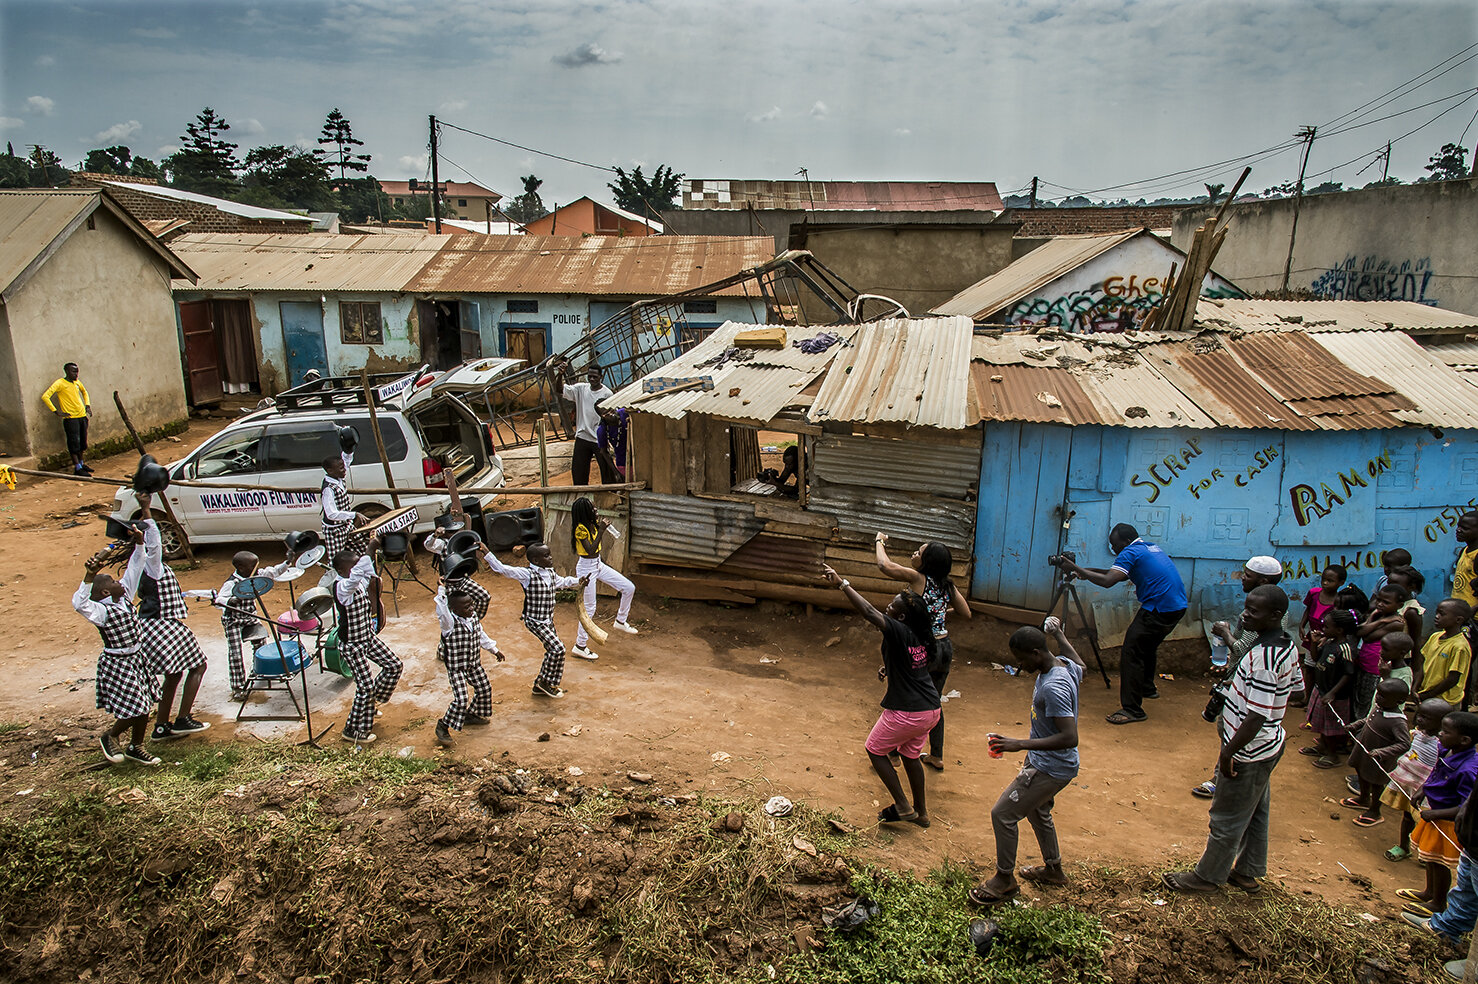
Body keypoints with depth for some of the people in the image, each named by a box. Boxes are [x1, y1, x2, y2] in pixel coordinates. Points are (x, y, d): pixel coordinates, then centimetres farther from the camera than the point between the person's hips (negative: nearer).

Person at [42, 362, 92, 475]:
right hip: (70, 418, -7)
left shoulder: (77, 382, 11)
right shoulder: (60, 383, -10)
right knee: (74, 443, -6)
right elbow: (45, 397, -16)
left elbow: (84, 391, 34)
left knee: (83, 443, 13)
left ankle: (81, 463, 26)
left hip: (82, 416, 7)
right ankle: (77, 468, -5)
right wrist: (57, 412, -16)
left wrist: (87, 405, 20)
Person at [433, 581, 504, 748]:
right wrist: (441, 590, -52)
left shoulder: (473, 617, -2)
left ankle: (471, 715, 42)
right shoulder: (450, 623, -24)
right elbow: (441, 612, -47)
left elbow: (481, 635, 14)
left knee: (484, 689, 17)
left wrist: (494, 650, 22)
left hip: (474, 664, 8)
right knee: (461, 699, -12)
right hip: (456, 667, -8)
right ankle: (443, 726, 9)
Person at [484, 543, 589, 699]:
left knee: (553, 651, 11)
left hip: (548, 620, 8)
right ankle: (545, 682, 4)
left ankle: (540, 686, 27)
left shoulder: (550, 572, 5)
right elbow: (501, 568, -23)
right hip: (535, 621, -8)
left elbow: (561, 582, 28)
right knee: (558, 649, -15)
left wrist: (578, 581, 22)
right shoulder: (527, 574, -18)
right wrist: (487, 554, -28)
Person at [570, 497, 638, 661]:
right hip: (586, 568, -8)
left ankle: (620, 621, 25)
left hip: (598, 564, 8)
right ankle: (580, 646, 13)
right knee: (589, 608, 0)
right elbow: (591, 550, -29)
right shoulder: (580, 528, -23)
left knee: (629, 588, 6)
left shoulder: (592, 523, 2)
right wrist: (601, 530, -31)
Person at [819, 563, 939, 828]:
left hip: (907, 713, -8)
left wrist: (842, 583, -28)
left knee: (875, 749, 12)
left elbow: (869, 611, -28)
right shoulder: (922, 635, 4)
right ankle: (920, 812, 36)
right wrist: (888, 666, 10)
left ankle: (903, 807, 15)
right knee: (910, 755, 26)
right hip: (931, 710, 8)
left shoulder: (899, 632, -20)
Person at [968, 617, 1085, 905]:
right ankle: (1053, 869, 49)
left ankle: (1005, 880, 15)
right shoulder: (1063, 664, -4)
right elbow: (1080, 665, 23)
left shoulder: (1053, 687, -33)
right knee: (1038, 812, 29)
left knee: (1002, 814, -2)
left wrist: (1020, 744, -37)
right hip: (1048, 763, 10)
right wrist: (1058, 634, 32)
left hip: (1049, 768, -10)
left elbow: (1069, 737, -36)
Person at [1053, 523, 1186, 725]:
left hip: (1158, 609, -10)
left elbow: (1107, 581, -22)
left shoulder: (1131, 552, -10)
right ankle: (1147, 687, 45)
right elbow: (1120, 574, 28)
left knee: (1131, 653, -9)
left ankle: (1132, 709, -11)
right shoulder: (1152, 548, 20)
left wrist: (1076, 569, -17)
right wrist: (1089, 571, 21)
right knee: (1148, 645, 28)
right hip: (1178, 606, 10)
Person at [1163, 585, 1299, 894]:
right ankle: (1249, 872, 39)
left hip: (1249, 751, -10)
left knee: (1227, 819, 8)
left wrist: (1228, 753, -21)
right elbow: (1295, 688, 15)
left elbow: (1256, 718, -30)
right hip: (1270, 744, 10)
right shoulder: (1288, 646, 0)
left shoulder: (1264, 658, -31)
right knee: (1256, 812, 23)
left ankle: (1208, 876, 24)